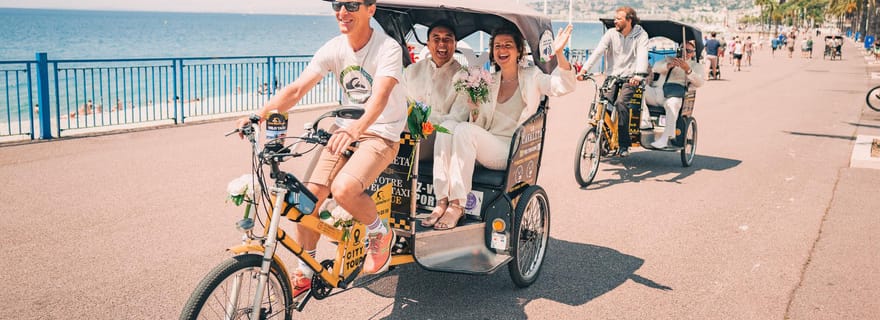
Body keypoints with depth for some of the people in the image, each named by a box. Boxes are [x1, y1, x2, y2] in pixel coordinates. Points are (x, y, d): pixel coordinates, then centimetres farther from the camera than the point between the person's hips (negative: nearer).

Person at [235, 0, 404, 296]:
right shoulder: (333, 48, -4)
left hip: (382, 133, -5)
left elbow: (380, 96, -33)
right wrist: (259, 114, -27)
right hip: (346, 129, 6)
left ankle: (381, 234, 3)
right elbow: (296, 89, -11)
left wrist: (357, 128, -52)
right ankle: (305, 273, 14)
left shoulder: (388, 48, -17)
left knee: (343, 189, -29)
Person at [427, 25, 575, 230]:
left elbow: (564, 86, -10)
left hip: (513, 151, -5)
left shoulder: (531, 77, 8)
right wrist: (474, 107, -3)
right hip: (485, 147, 5)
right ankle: (443, 201, -29)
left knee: (465, 130, -29)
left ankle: (457, 206, -30)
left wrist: (559, 53, -25)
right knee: (447, 126, -22)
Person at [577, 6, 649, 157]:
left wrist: (638, 76, -39)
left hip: (629, 78, -3)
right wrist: (584, 70, -23)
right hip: (612, 76, 3)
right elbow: (598, 51, -9)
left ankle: (624, 144, -19)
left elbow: (642, 56, -20)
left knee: (620, 103, -26)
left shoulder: (640, 35, -4)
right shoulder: (611, 33, 3)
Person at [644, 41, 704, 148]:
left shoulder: (696, 66, 22)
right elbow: (656, 67, 10)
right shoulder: (670, 59, 31)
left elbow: (699, 82, 1)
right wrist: (669, 65, -10)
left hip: (673, 95, -3)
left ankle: (665, 138, -38)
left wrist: (687, 70, -14)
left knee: (672, 103, -40)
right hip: (656, 91, 3)